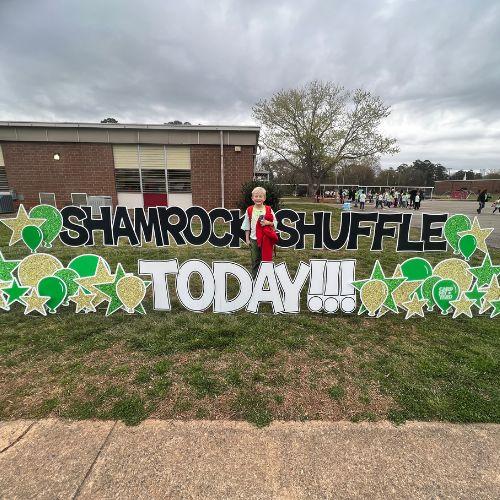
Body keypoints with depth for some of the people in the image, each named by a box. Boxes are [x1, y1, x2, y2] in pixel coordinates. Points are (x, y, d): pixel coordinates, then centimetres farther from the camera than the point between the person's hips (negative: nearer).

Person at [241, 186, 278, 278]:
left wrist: (268, 223, -19)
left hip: (266, 239, -1)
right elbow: (247, 226, 5)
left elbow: (275, 223, 1)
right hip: (254, 239, 1)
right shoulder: (249, 210, 1)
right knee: (255, 260, 9)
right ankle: (254, 278, 22)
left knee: (266, 259, 6)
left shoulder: (268, 210, -2)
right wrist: (247, 239, 3)